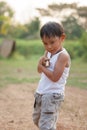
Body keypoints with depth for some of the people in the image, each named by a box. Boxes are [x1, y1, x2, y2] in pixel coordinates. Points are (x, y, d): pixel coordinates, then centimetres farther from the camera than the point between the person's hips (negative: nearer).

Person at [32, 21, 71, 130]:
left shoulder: (63, 56, -19)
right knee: (37, 120, 25)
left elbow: (54, 77, -26)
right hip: (40, 93, 9)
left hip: (53, 95, -9)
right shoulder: (48, 52, 6)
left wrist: (42, 66, -12)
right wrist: (41, 62, -12)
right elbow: (40, 70, 10)